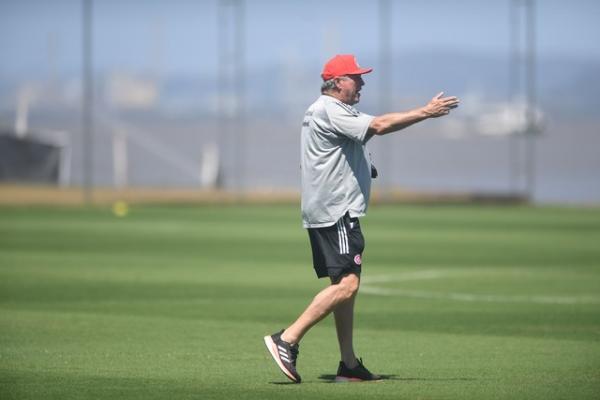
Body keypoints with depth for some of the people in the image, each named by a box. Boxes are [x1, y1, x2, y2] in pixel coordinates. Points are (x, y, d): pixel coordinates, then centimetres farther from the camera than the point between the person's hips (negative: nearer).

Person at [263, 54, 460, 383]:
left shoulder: (318, 112, 21)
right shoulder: (329, 111, -12)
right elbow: (378, 126, -24)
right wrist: (425, 112, -24)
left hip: (325, 213, 11)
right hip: (335, 212, -11)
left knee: (346, 284, 11)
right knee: (346, 284, -17)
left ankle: (349, 365, 11)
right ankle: (286, 340, -20)